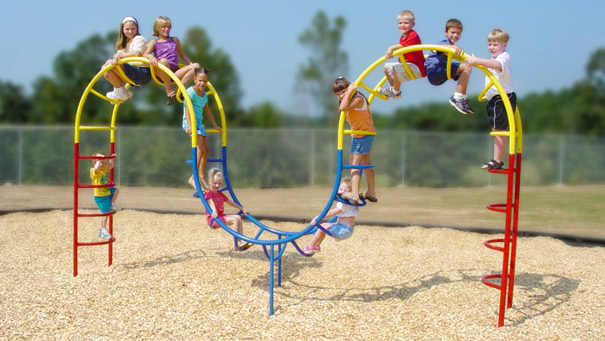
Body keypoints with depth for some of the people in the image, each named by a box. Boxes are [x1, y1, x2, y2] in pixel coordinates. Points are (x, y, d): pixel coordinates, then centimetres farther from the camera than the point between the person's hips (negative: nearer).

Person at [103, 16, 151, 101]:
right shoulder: (124, 42, 23)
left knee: (109, 63, -19)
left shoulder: (139, 39, -2)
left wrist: (122, 55, -15)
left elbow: (137, 54, -23)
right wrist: (115, 59, -17)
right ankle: (124, 92, 8)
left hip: (142, 73, -9)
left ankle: (120, 93, -7)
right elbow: (118, 56, 6)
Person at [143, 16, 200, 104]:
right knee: (164, 61, -39)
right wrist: (151, 57, -25)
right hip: (161, 74, -4)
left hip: (175, 72, 4)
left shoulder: (175, 40, 25)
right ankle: (169, 91, -25)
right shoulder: (154, 42, 14)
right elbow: (145, 54, -1)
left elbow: (182, 55, 34)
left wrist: (191, 64, 19)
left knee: (196, 66, -15)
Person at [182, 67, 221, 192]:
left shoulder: (204, 95, 15)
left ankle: (201, 178, 13)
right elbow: (188, 109, -20)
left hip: (199, 123, 9)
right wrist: (189, 125, -31)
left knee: (206, 150, 6)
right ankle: (194, 177, -17)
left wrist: (215, 125, 27)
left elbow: (207, 111, 25)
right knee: (201, 148, -20)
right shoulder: (191, 91, -10)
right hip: (190, 122, -9)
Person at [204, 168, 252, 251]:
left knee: (238, 217, -2)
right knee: (234, 219, -21)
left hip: (221, 216, 9)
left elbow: (230, 202, 27)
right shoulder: (208, 193, -7)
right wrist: (214, 211, -46)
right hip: (213, 219, -9)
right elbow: (211, 202, -27)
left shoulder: (219, 194, 20)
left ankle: (241, 241, -9)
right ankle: (237, 243, -23)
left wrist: (242, 209, 28)